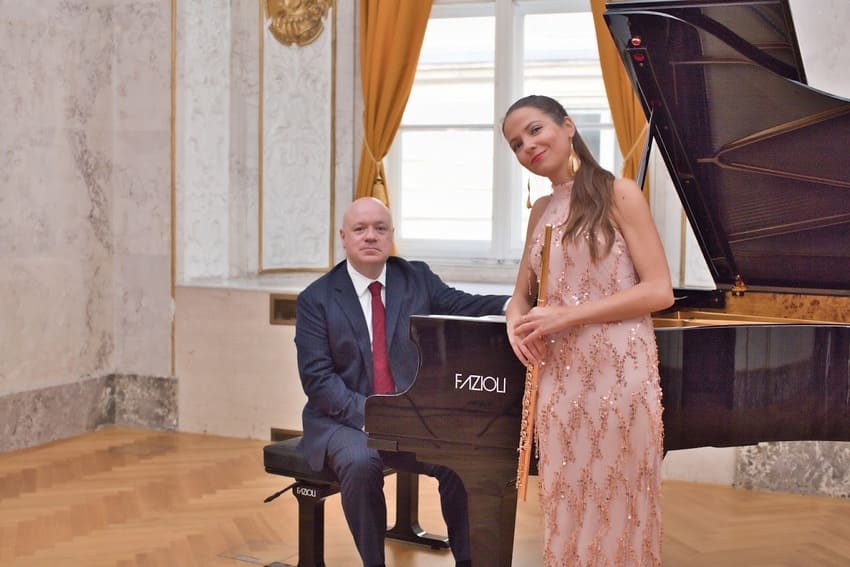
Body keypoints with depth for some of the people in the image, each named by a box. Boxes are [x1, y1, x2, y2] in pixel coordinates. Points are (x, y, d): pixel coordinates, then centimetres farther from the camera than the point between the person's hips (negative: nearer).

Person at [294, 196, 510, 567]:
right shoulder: (316, 299, -1)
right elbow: (317, 377, -9)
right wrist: (367, 415, -22)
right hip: (344, 420, -2)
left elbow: (464, 306, -8)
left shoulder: (417, 279, 7)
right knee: (361, 463, -33)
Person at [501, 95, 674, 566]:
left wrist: (568, 315, -16)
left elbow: (659, 291, -11)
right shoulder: (541, 211, 13)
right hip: (558, 375, 5)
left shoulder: (618, 194, -5)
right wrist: (517, 326, -7)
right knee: (566, 509, 10)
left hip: (618, 371, -5)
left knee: (615, 508, 3)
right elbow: (521, 297, 18)